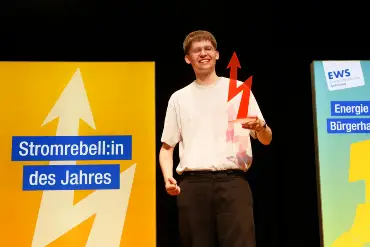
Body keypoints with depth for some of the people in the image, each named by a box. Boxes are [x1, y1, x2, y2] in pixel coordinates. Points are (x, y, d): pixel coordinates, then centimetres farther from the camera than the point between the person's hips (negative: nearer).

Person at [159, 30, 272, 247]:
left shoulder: (239, 89, 11)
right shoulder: (179, 98, 14)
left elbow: (266, 140, 9)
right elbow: (167, 147, 14)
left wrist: (260, 126, -15)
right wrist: (168, 177, -5)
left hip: (232, 180, -1)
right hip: (192, 184, 2)